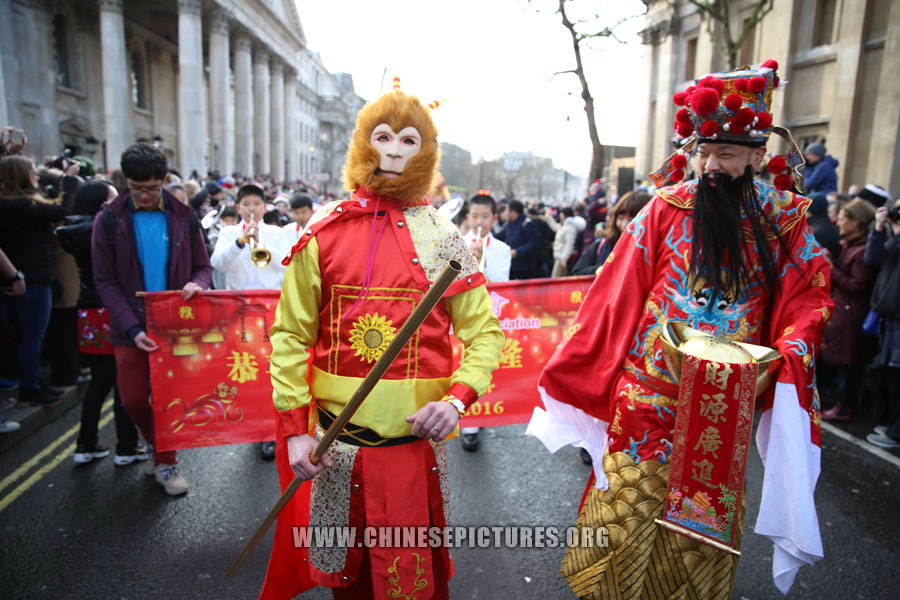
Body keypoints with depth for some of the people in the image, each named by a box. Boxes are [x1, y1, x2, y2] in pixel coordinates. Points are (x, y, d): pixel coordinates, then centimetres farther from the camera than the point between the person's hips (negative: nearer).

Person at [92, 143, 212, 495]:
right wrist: (132, 328, -14)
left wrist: (196, 284, -19)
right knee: (133, 400, 6)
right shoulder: (109, 221, -2)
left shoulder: (183, 218, 0)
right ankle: (160, 446, 33)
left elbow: (203, 267, 7)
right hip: (131, 328, 0)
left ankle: (165, 461, 24)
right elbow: (105, 282, -3)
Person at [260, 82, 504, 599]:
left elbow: (484, 331, 1)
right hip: (336, 440, 1)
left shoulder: (443, 239, -1)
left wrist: (458, 399, -15)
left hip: (416, 436, -1)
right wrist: (295, 427, -2)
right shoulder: (322, 235, 0)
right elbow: (291, 333, 3)